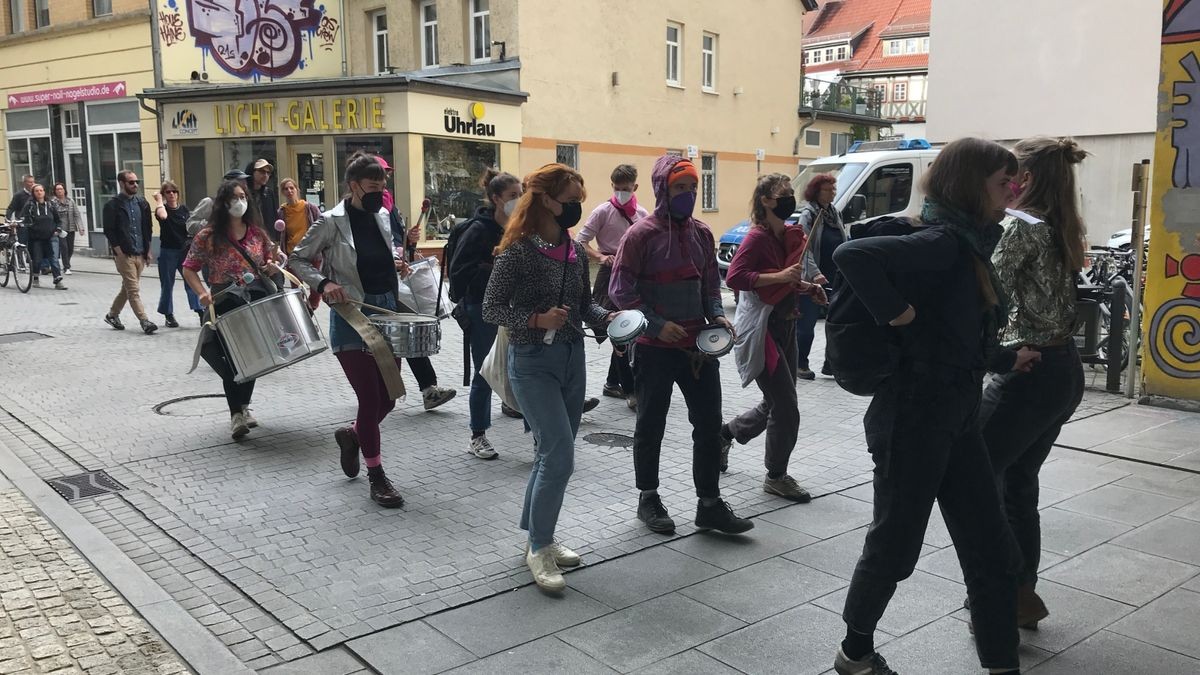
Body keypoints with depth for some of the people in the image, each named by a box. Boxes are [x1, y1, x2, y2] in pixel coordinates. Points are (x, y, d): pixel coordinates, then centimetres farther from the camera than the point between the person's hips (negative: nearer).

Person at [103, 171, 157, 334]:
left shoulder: (142, 203, 11)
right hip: (124, 254, -6)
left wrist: (148, 251, 9)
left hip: (140, 254, 6)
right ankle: (144, 321, -10)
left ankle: (112, 314, 32)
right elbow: (109, 231, -8)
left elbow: (147, 228, 14)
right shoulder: (112, 205, -6)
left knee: (127, 288, 15)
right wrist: (119, 252, -13)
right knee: (134, 290, -8)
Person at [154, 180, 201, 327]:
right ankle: (168, 315, 17)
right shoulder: (163, 208, -3)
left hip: (185, 251, 2)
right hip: (167, 252, -2)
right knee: (167, 285, 6)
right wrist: (159, 200, -13)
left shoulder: (184, 209, 8)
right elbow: (163, 216, -27)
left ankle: (201, 312, -8)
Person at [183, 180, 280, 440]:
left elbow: (272, 259, 14)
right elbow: (189, 269, -2)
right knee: (232, 358, -4)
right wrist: (202, 293, -17)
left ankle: (242, 407, 32)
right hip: (226, 305, -4)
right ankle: (236, 414, 7)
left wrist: (272, 267, -10)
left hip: (256, 302, 4)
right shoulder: (208, 237, -5)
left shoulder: (257, 232, 4)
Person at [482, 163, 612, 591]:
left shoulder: (575, 252, 6)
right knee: (559, 455, -12)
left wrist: (607, 317, -5)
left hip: (572, 359, 7)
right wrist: (537, 320, -25)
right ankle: (539, 548, 5)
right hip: (533, 362, -7)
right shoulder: (517, 252, -13)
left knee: (553, 454, 13)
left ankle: (537, 537, 29)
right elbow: (491, 309, -12)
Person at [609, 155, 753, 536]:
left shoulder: (701, 233, 8)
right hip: (655, 348, -5)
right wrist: (656, 325, -17)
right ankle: (648, 498, 26)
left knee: (709, 422, 6)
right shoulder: (641, 234, -9)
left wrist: (716, 314, -2)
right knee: (651, 425, 9)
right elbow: (621, 290, -10)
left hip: (698, 344, 5)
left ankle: (710, 504, 17)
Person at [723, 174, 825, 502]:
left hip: (785, 326, 9)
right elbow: (733, 277, -27)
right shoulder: (757, 237, -15)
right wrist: (780, 276, -28)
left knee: (777, 404, 16)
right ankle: (776, 476, 12)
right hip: (761, 330, -9)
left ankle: (725, 433, 38)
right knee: (786, 407, -5)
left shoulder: (792, 235, 10)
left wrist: (806, 287, 7)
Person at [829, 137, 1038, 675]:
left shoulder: (971, 247, 11)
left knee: (993, 551, 11)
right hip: (913, 419, -9)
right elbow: (851, 255, -33)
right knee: (895, 547, 7)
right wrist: (897, 312, -25)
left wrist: (1007, 360, 27)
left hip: (958, 419, 9)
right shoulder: (942, 243, -18)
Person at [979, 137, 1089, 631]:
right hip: (1064, 372, 9)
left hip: (1029, 373, -9)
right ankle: (1021, 593, 26)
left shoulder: (1021, 226, -14)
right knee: (1017, 482, 17)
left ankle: (1012, 595, 4)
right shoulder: (1061, 230, 12)